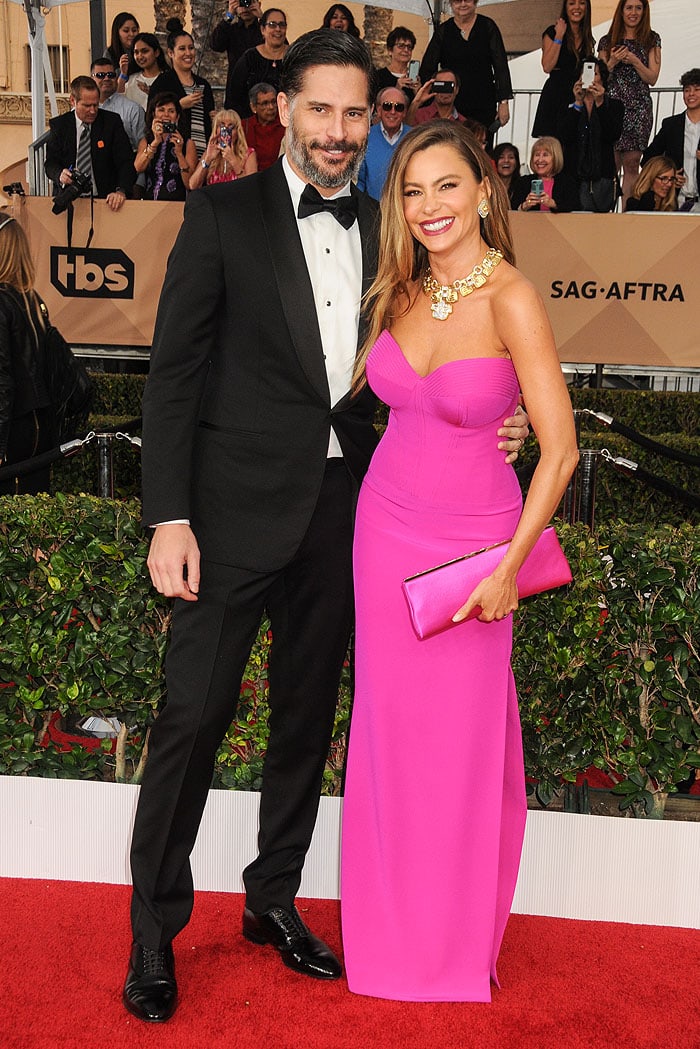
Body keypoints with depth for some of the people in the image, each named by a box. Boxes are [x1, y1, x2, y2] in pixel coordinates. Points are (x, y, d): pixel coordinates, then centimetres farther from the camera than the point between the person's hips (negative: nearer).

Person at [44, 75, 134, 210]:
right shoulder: (59, 125, 7)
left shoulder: (111, 122, 4)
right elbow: (50, 163, 6)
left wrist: (121, 191, -21)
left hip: (105, 198, 0)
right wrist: (60, 175, -19)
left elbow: (126, 162, -2)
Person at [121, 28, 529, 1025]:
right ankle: (155, 931, 15)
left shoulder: (385, 231, 10)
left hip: (340, 515, 5)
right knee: (194, 718, -3)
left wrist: (490, 425, -4)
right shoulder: (225, 214, -2)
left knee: (307, 717, 14)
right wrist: (169, 515, -14)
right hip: (238, 509, -4)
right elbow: (175, 370, -7)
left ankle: (274, 898, 32)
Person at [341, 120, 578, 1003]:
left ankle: (459, 933, 31)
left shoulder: (512, 300, -16)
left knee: (463, 729, 7)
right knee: (389, 716, 12)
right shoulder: (404, 291, 2)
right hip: (388, 523, 5)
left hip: (472, 534, -5)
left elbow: (560, 448, -17)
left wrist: (508, 567, -17)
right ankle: (394, 921, 33)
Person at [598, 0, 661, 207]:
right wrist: (612, 62, -7)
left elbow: (652, 78, 3)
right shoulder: (607, 41, 11)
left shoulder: (652, 39, 9)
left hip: (638, 108, 0)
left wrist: (634, 61, -11)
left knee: (632, 164, -4)